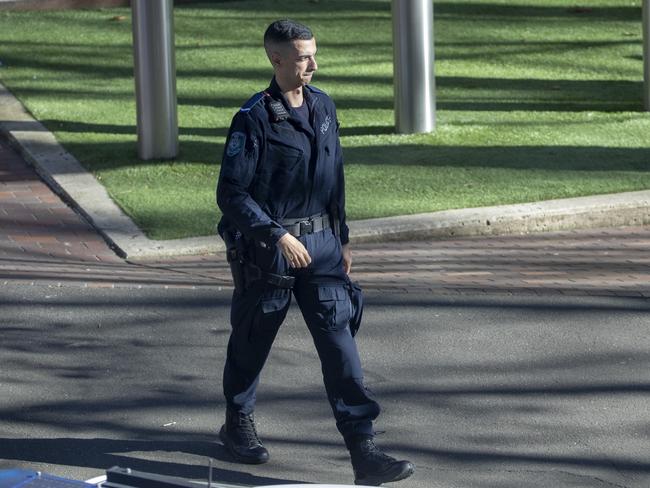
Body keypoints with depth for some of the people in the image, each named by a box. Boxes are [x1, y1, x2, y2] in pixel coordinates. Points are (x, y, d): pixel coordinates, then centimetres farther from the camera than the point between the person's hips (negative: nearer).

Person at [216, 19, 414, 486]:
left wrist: (343, 237, 18)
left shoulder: (323, 106, 6)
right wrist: (278, 236, -23)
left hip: (320, 242, 5)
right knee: (253, 341, 12)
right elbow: (232, 193, -16)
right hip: (266, 249, -5)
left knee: (340, 341, -4)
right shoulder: (253, 119, -15)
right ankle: (239, 423, 38)